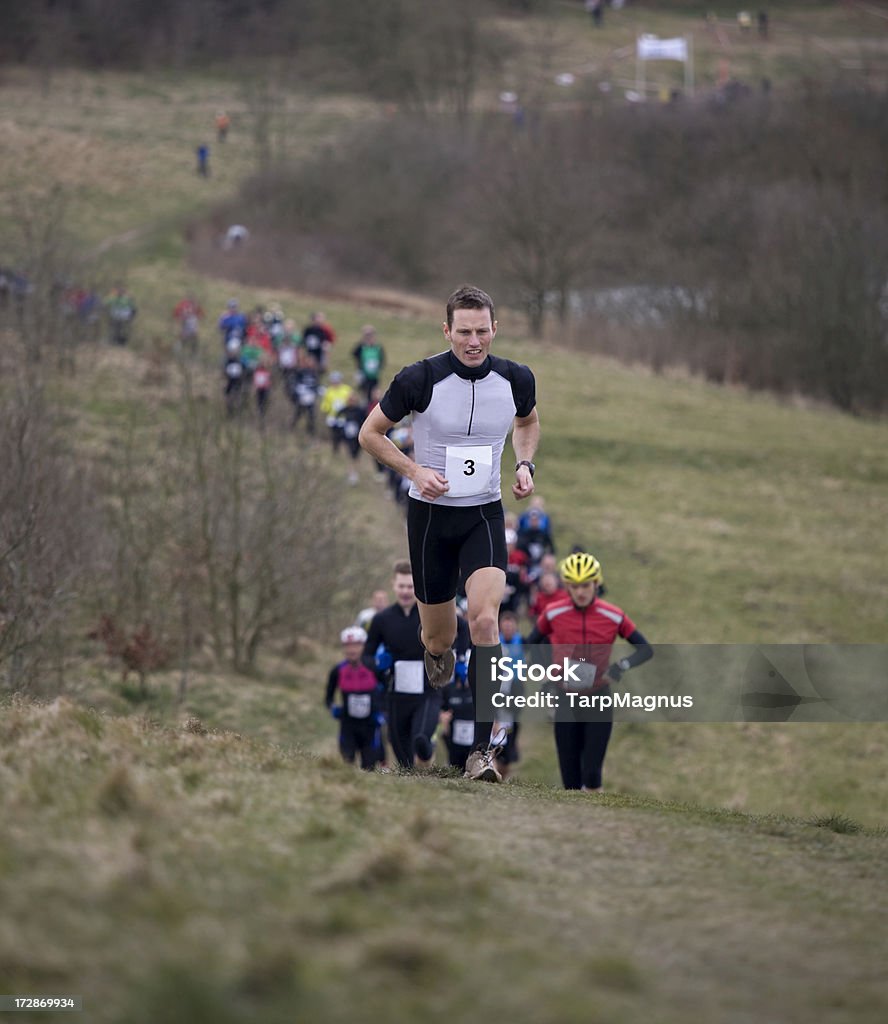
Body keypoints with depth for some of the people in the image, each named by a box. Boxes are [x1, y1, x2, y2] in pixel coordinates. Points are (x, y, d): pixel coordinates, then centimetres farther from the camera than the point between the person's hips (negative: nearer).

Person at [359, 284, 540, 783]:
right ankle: (437, 651, 50)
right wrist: (415, 470, -16)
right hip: (431, 516, -1)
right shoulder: (420, 379, -15)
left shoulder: (516, 379, -5)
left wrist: (525, 465, 1)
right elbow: (371, 432, -2)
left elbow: (528, 422, 19)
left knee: (485, 618, -21)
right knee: (440, 638, 8)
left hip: (485, 516, 1)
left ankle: (484, 749, -20)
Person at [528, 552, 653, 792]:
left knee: (592, 775, -10)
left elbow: (646, 650, -3)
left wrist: (622, 665, -21)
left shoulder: (613, 616, -9)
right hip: (566, 701, 1)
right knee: (571, 779, -1)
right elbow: (532, 643, 10)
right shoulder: (553, 614, -6)